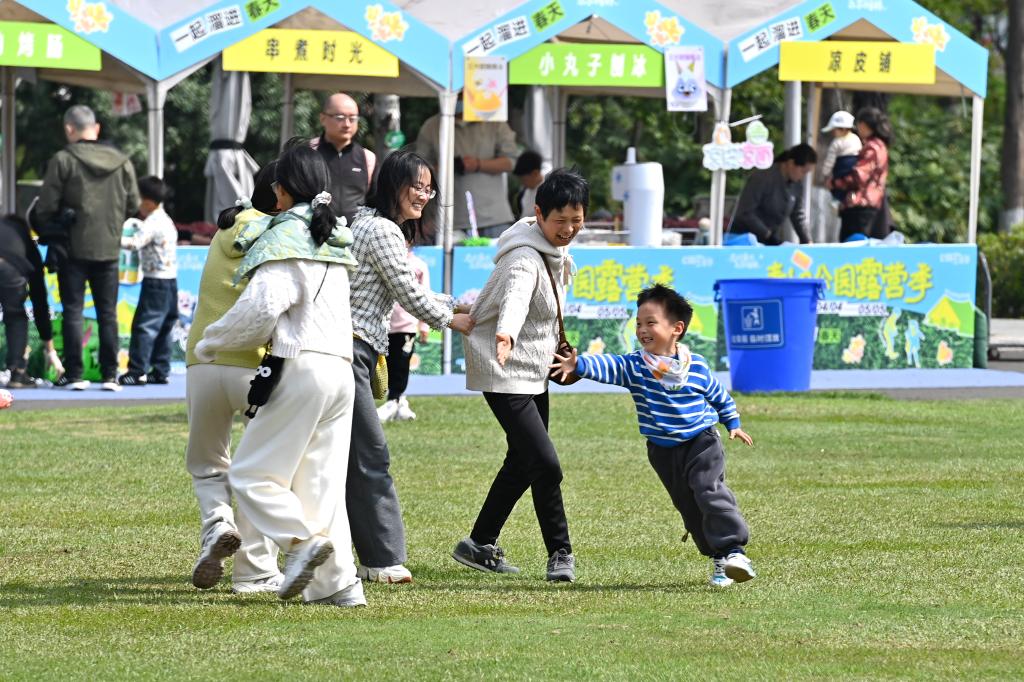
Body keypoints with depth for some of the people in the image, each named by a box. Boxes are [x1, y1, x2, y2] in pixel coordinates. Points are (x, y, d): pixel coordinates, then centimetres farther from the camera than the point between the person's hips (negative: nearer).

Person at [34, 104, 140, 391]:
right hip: (109, 248, 3)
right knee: (108, 313, 9)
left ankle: (74, 374, 0)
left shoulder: (63, 160, -9)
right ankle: (110, 375, 6)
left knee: (73, 311, 3)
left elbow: (46, 207, -10)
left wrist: (49, 228, 10)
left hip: (74, 248, -3)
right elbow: (133, 204, 5)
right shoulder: (121, 162, 2)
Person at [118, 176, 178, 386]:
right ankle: (161, 370, 15)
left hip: (155, 282, -10)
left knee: (144, 326, -10)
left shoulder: (152, 223, -15)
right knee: (164, 327, 12)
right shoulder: (166, 221, 16)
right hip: (170, 281, 10)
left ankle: (138, 372, -13)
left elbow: (135, 243, -27)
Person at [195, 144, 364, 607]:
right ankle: (337, 582, 1)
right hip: (341, 366, 8)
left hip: (302, 365, -8)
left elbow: (261, 308, -16)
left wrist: (210, 343, -2)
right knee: (320, 483, 8)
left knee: (252, 474, -2)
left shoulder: (286, 238, -7)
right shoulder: (335, 237, 18)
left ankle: (304, 539, -21)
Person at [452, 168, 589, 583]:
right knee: (546, 464, -15)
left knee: (523, 463, 17)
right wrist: (506, 334, -67)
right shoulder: (525, 259, -26)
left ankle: (480, 545, 28)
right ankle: (560, 553, -1)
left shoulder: (555, 250, 4)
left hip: (534, 371, 10)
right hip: (506, 374, -10)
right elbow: (515, 297, -48)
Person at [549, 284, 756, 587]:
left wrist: (732, 423, 17)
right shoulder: (634, 366, -8)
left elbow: (718, 394, 10)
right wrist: (579, 365, -43)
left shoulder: (697, 366, -7)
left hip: (701, 442, -3)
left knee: (710, 491, -21)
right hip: (663, 450, 3)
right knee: (688, 505, 6)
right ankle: (718, 561, 15)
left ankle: (733, 550, -20)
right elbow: (607, 367, -25)